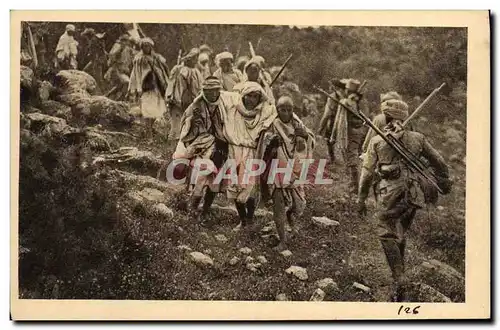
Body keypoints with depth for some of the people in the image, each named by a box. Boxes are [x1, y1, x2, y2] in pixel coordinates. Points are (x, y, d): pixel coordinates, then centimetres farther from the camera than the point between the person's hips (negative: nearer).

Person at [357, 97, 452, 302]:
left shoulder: (377, 141, -2)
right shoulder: (417, 138, 4)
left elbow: (367, 172, -2)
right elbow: (438, 162, 13)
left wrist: (361, 199, 5)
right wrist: (444, 181, 29)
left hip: (390, 195, -4)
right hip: (413, 195, 4)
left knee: (388, 235, 4)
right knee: (400, 234, 20)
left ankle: (399, 279, -9)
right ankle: (399, 275, 29)